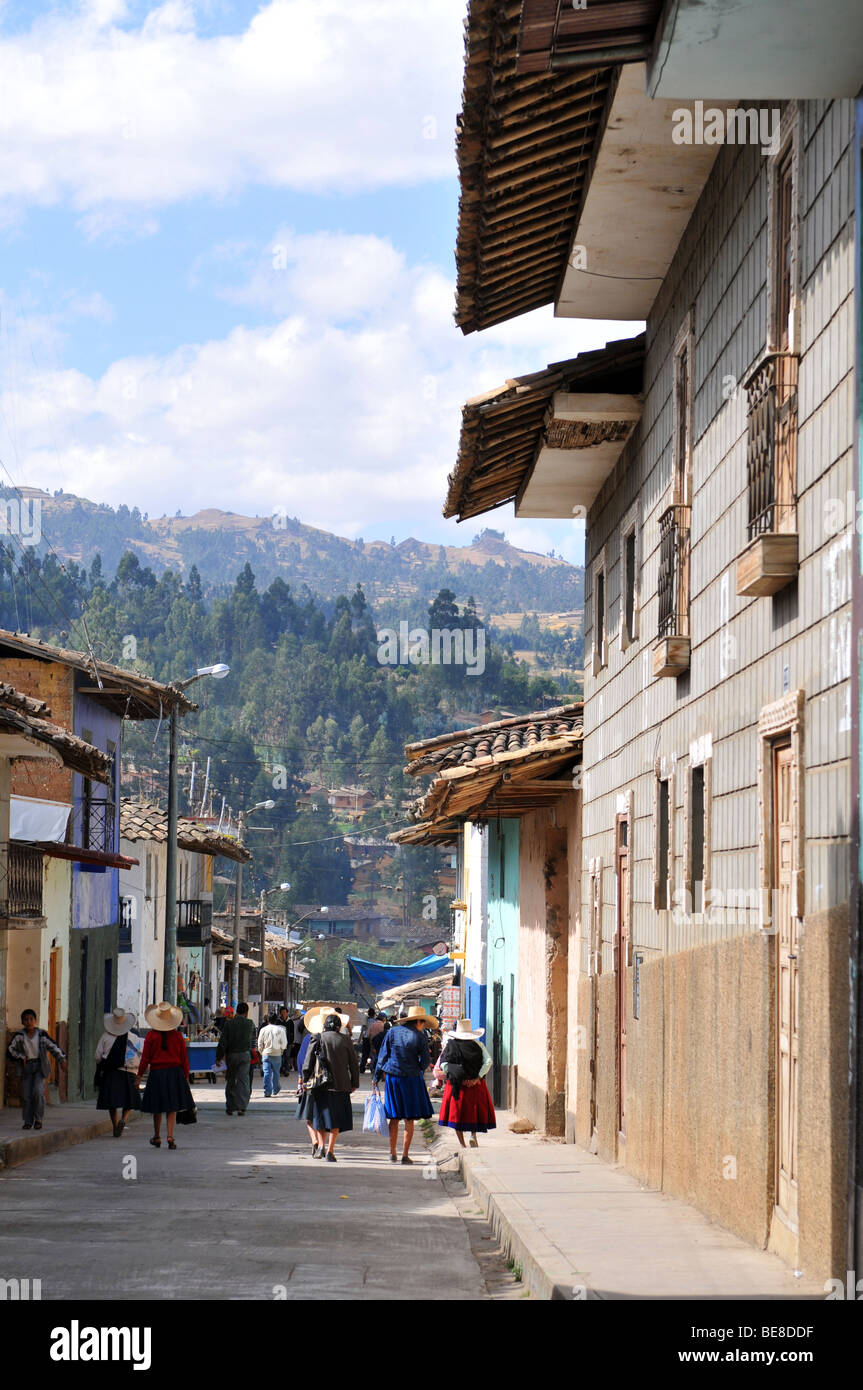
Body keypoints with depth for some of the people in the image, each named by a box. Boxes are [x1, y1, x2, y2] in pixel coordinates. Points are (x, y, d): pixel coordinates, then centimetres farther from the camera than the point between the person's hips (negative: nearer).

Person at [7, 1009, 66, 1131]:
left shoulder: (41, 1034, -5)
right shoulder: (19, 1036, -4)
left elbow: (53, 1047, -2)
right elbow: (10, 1050, 0)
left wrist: (62, 1059, -15)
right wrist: (20, 1057, -14)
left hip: (40, 1067, -2)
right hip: (26, 1066, 2)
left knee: (38, 1092, -16)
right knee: (26, 1095, -2)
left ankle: (38, 1119, 1)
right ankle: (28, 1121, 11)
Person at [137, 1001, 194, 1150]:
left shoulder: (151, 1035, -7)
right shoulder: (178, 1035, -3)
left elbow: (145, 1058, -4)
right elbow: (184, 1058, 2)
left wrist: (139, 1075, 5)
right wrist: (186, 1076, 11)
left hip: (156, 1072, -1)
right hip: (175, 1072, 1)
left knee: (157, 1107, 12)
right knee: (172, 1107, 6)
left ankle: (157, 1137, 23)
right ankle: (170, 1136, -7)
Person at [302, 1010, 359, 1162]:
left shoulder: (317, 1038, 0)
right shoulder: (345, 1040, 1)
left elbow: (308, 1062, -2)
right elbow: (354, 1064, 4)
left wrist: (305, 1080, 6)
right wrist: (354, 1083, 12)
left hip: (320, 1085, 0)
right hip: (340, 1085, 0)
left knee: (320, 1115, 14)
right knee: (336, 1120, 5)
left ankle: (321, 1145, 1)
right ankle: (330, 1151, 0)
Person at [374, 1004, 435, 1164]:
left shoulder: (392, 1032, 4)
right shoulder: (420, 1037, -5)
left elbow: (382, 1056, 5)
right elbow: (425, 1061, -3)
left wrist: (377, 1077, 10)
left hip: (392, 1077, 3)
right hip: (411, 1079, -3)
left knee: (394, 1118, 10)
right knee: (409, 1119, 3)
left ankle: (392, 1153, 9)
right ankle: (405, 1154, 0)